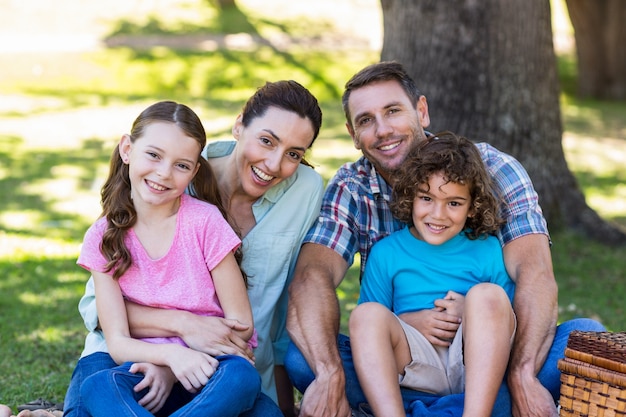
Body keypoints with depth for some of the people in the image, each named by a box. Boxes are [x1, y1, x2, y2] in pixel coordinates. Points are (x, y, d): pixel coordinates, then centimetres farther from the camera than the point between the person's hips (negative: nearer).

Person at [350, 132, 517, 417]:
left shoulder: (488, 250, 10)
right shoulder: (385, 252, 11)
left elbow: (510, 322, 10)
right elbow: (368, 327, 11)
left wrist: (472, 315, -9)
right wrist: (416, 323, -7)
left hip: (476, 363, 0)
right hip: (418, 364, 1)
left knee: (487, 295, -25)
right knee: (366, 313, -24)